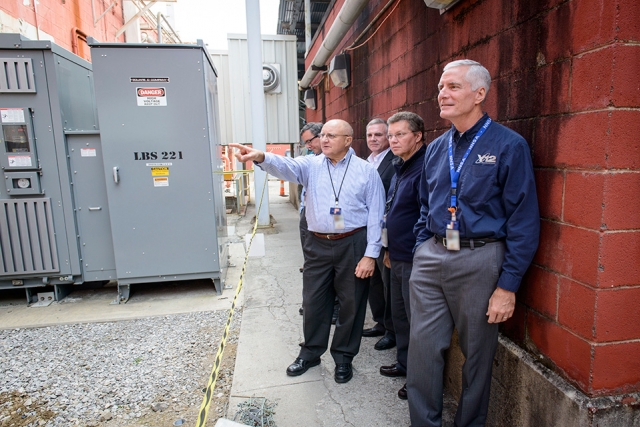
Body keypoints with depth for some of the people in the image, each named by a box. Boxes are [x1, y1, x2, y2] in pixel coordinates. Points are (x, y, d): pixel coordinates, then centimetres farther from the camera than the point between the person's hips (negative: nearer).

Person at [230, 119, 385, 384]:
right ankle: (311, 352, 35)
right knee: (313, 301, 14)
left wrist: (371, 254, -9)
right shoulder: (312, 165, 4)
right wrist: (261, 157, -38)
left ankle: (343, 357, 31)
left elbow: (376, 215, -5)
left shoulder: (366, 171, -3)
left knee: (351, 303, 10)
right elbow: (286, 166, -17)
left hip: (353, 244, -2)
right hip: (318, 244, 3)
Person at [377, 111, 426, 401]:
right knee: (399, 315, 21)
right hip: (398, 258, 10)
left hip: (415, 261, -10)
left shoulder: (425, 168, -17)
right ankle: (404, 363, 39)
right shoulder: (400, 168, 14)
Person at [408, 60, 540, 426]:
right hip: (430, 258, 5)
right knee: (423, 348, 8)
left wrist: (508, 286, -11)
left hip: (480, 261, -4)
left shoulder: (509, 146, -7)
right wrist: (421, 251, 11)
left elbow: (524, 221, -9)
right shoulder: (436, 148, 10)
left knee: (478, 353, 14)